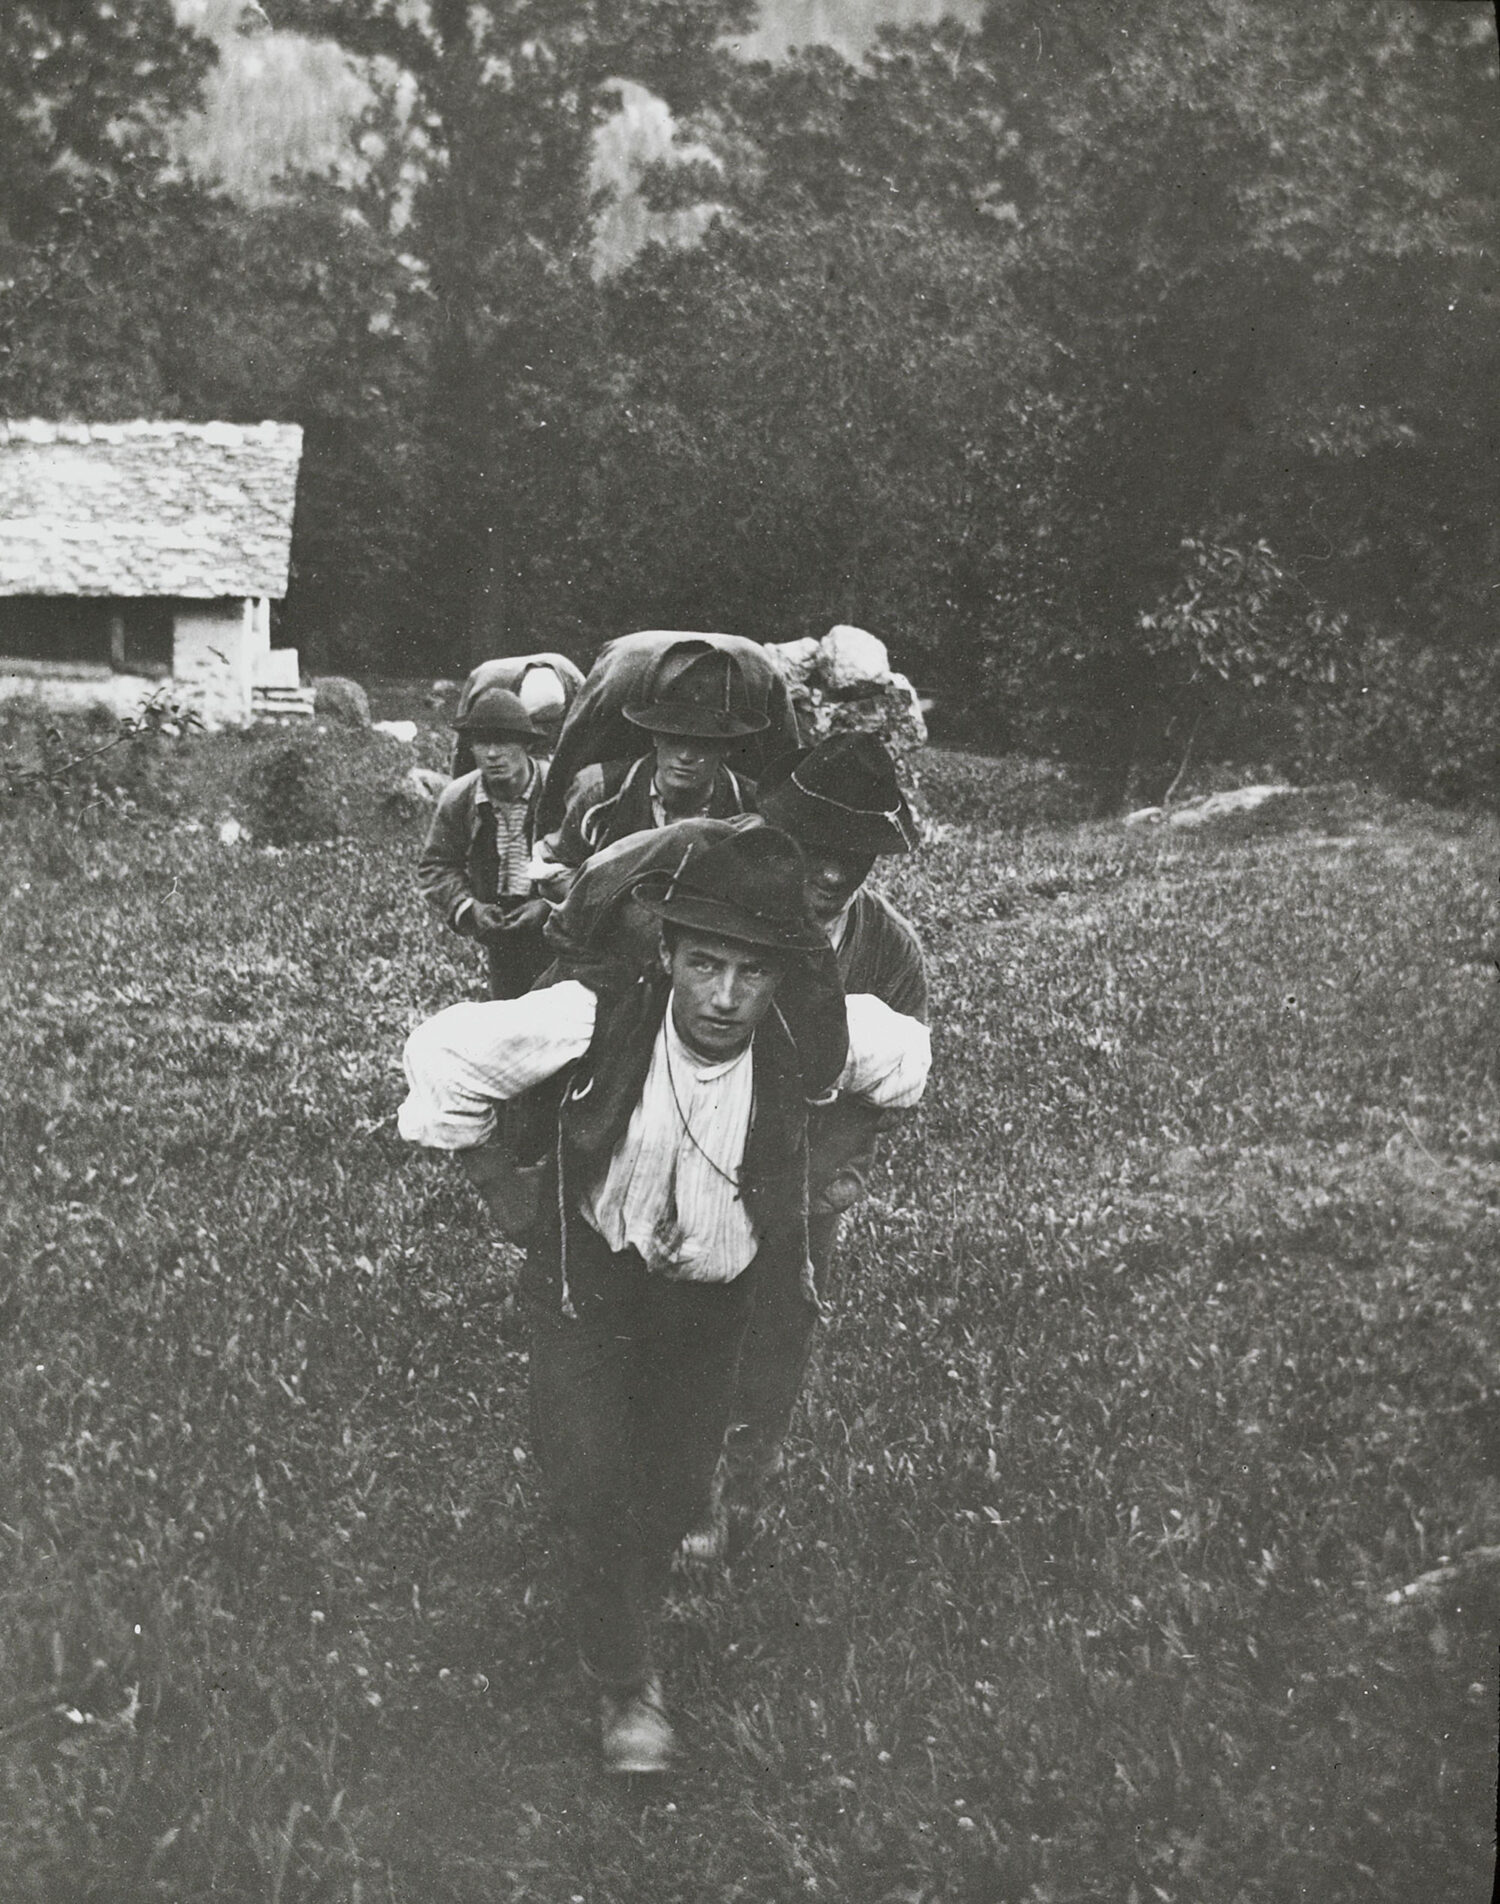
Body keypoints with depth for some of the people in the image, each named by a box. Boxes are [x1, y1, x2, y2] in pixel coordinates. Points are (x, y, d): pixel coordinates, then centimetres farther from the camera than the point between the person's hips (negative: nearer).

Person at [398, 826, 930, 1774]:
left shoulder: (812, 1043, -27)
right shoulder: (598, 1015, -31)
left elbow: (909, 1056, -4)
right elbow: (447, 1053, -19)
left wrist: (814, 1156, 5)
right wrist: (481, 1156, -3)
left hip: (716, 1294, 2)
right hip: (589, 1267, -2)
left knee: (677, 1484, 15)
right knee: (590, 1476, -11)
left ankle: (631, 1617, 46)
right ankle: (626, 1680, 12)